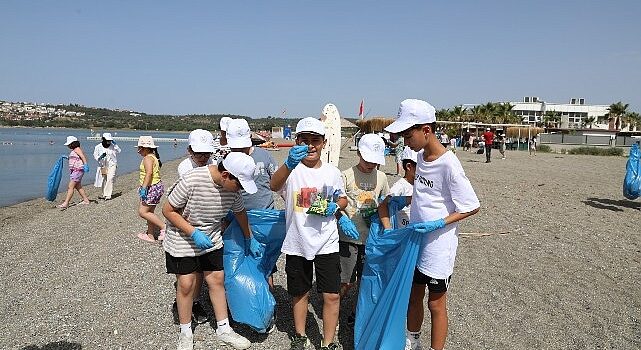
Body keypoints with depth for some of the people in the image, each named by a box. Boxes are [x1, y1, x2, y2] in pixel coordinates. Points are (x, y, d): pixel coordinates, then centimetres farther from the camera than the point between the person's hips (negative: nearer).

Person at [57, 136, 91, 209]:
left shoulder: (77, 149, -11)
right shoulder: (73, 150, 18)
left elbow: (83, 157, -27)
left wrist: (85, 164, -41)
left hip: (78, 170, -10)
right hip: (73, 170, 10)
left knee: (70, 187, -12)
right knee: (78, 187, 14)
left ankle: (65, 203, -13)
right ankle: (86, 200, 23)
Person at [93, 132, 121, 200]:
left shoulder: (113, 146, -3)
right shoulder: (98, 147, -2)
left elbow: (119, 151, -14)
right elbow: (95, 156, -1)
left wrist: (115, 144, -21)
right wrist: (100, 157, -21)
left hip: (112, 165, -2)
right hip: (102, 166, 2)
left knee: (109, 180, -14)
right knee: (103, 181, 11)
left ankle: (108, 195, -11)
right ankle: (104, 194, 26)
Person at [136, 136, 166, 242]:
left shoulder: (147, 158, -15)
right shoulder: (153, 157, 16)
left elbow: (149, 173, -29)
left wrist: (144, 188, -34)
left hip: (152, 188, -11)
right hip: (156, 187, 11)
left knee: (142, 212, -8)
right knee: (149, 212, 16)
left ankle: (163, 226, -8)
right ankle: (150, 235, 23)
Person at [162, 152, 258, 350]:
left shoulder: (232, 187, -14)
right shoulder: (191, 181, -31)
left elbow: (239, 212, 6)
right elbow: (168, 210, -20)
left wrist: (249, 239, 16)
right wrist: (194, 233, -28)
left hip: (211, 241, 5)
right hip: (182, 241, -4)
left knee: (217, 280, 7)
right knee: (186, 284, 2)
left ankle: (223, 329, 22)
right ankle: (185, 333, 24)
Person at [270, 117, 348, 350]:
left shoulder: (332, 172, 2)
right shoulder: (292, 169, -9)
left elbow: (343, 199, 17)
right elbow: (274, 186, -32)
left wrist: (336, 206, -8)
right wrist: (289, 165, -53)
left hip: (327, 244, 1)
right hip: (297, 244, -1)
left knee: (332, 295, 1)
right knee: (300, 294, 16)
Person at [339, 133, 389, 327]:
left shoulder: (381, 177, 5)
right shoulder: (347, 175, -8)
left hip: (371, 237, 4)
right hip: (348, 237, -4)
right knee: (346, 282, 1)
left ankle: (358, 313, 36)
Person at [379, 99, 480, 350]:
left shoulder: (448, 164, -22)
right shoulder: (421, 156, 1)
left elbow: (472, 207, -16)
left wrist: (438, 224, -23)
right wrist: (405, 200, 4)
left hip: (438, 247, -7)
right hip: (415, 241, 8)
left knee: (436, 303, 8)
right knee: (413, 295, 21)